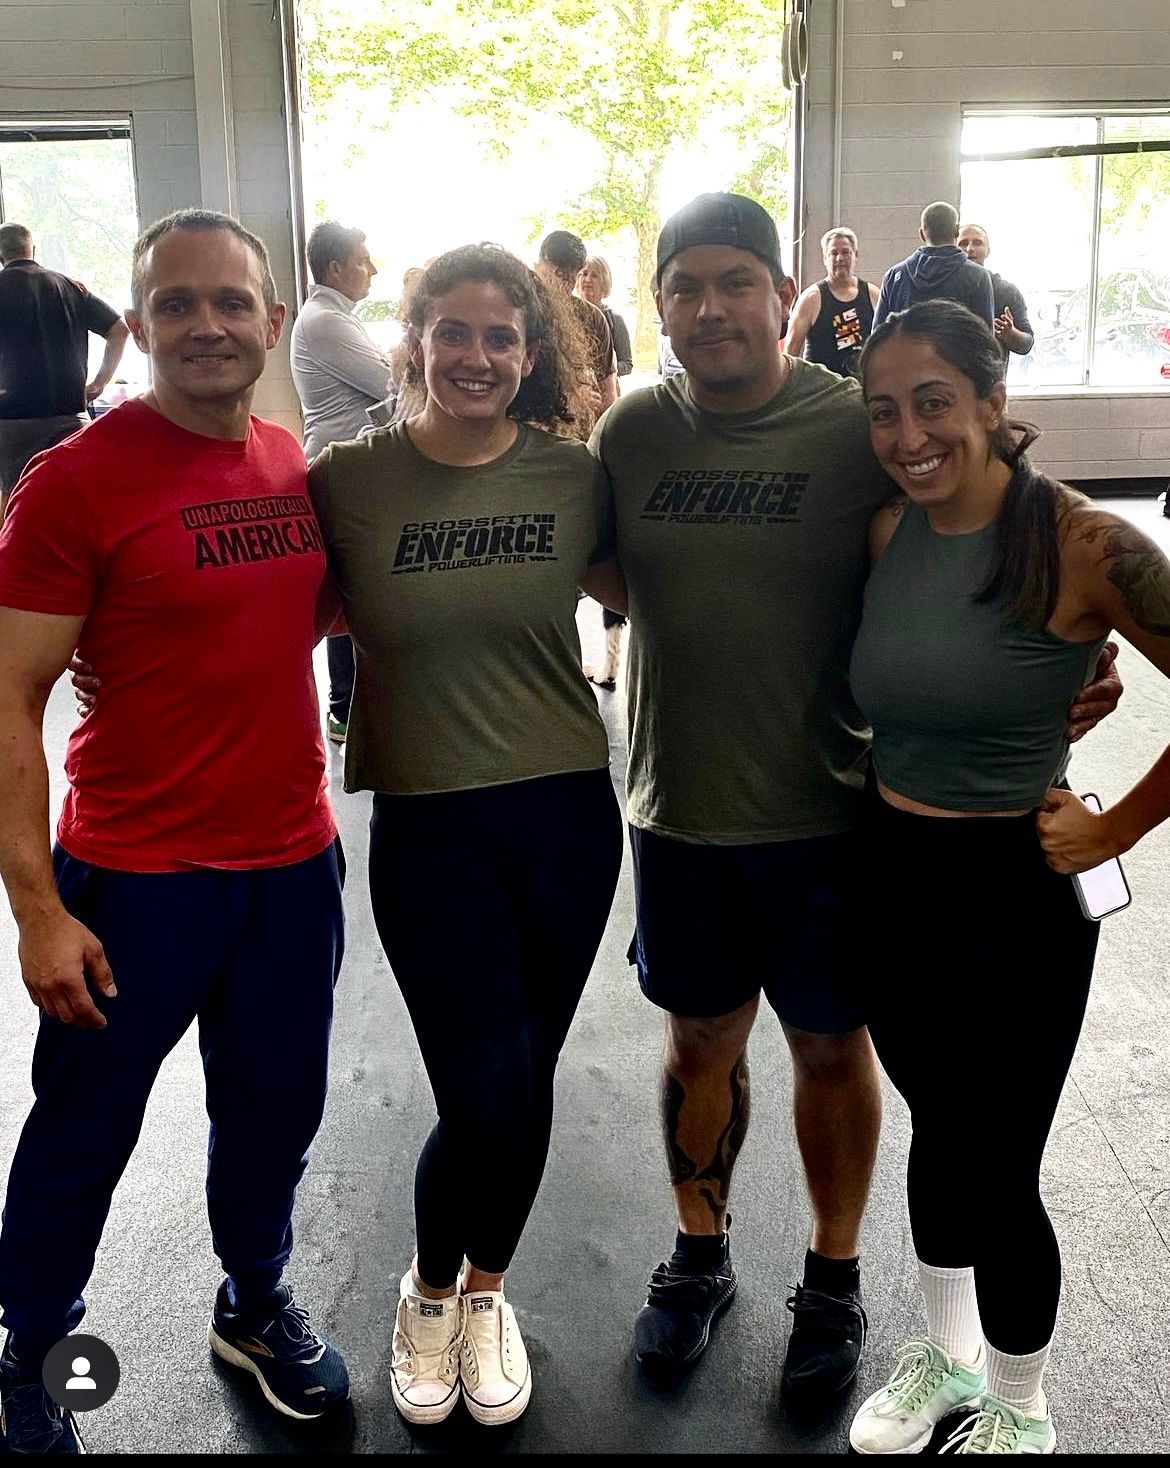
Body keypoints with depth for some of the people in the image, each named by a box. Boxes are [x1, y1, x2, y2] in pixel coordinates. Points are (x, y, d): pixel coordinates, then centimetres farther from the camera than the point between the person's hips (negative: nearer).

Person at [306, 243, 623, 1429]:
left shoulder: (573, 474, -1)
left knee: (526, 1083, 13)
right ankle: (428, 1291, 30)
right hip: (427, 827, -2)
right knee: (487, 1094, -3)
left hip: (566, 814, 3)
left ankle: (485, 1291, 41)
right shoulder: (346, 481, -6)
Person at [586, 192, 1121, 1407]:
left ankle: (833, 1277, 36)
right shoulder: (632, 430, -1)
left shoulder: (857, 429, -10)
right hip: (678, 808, 3)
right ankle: (700, 1253, 41)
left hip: (823, 810, -2)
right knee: (700, 1037, 18)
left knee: (831, 1046, 13)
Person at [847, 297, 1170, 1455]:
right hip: (889, 875, 5)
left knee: (994, 1171, 7)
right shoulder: (884, 533, 0)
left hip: (1013, 892, -5)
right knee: (935, 1129, 22)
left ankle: (1019, 1414, 36)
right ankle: (946, 1352, 47)